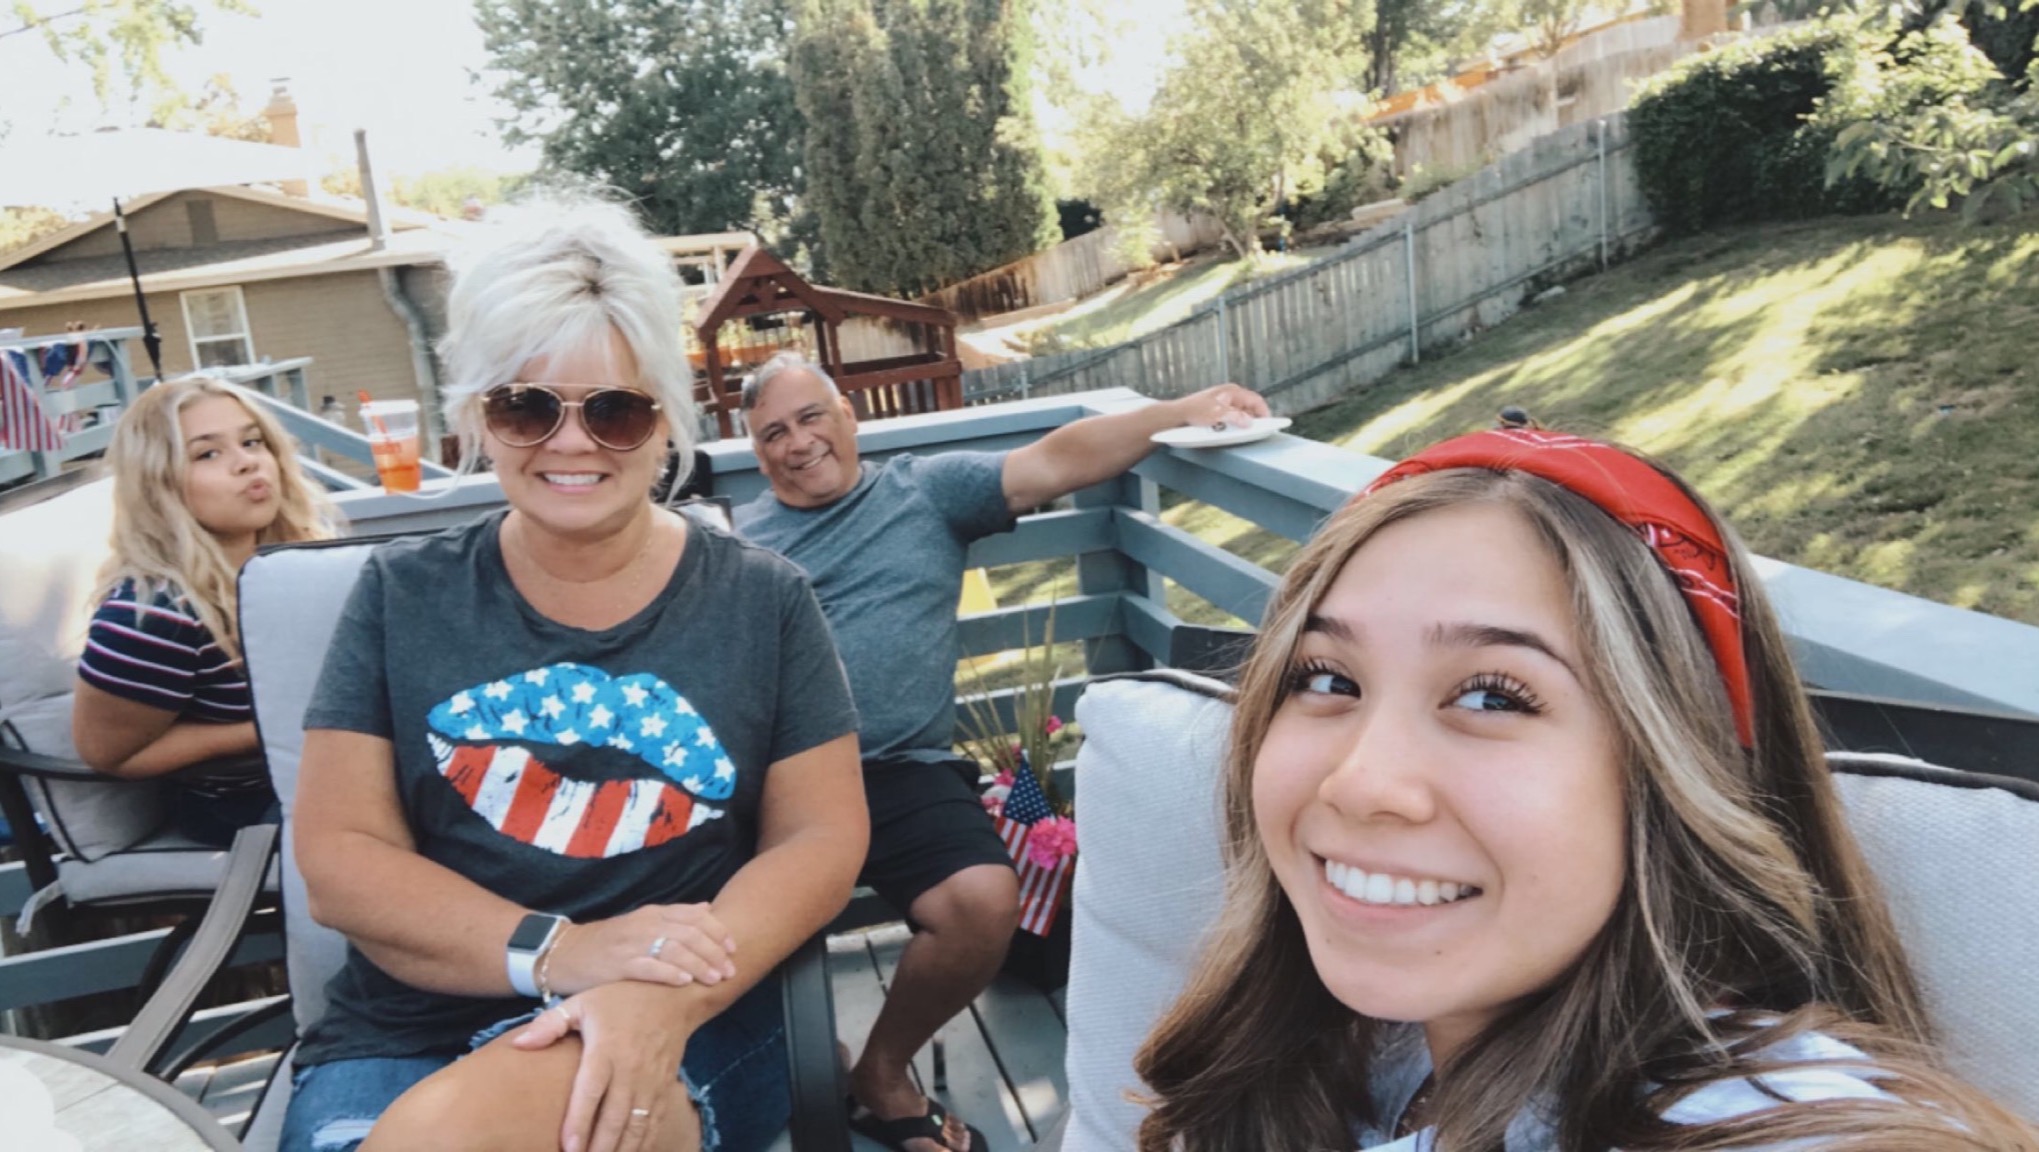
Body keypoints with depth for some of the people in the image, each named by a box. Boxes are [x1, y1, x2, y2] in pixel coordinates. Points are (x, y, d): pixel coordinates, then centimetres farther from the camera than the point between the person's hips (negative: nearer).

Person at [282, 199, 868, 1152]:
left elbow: (821, 838, -1)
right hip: (403, 1034, 3)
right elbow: (338, 860, 0)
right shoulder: (401, 596, 5)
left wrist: (667, 1001, -20)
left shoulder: (763, 601, 3)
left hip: (679, 1029, -2)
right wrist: (555, 952, -17)